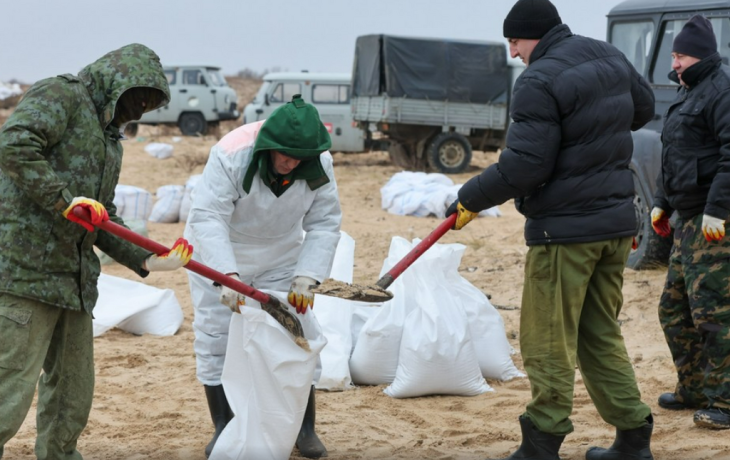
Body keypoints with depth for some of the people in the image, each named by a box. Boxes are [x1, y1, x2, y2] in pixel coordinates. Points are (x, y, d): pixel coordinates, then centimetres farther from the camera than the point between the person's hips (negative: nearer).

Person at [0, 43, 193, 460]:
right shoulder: (60, 95, -3)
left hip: (74, 281, 9)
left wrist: (146, 260, 13)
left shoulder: (110, 138, 24)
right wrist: (65, 199, -22)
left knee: (73, 396, 15)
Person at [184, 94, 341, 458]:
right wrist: (227, 275, -50)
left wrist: (306, 277, -31)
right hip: (218, 253, -3)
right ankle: (223, 428, 12)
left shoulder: (318, 165, -22)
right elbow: (207, 217, -40)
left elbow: (324, 224, -18)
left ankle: (305, 427, 12)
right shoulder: (231, 155, -35)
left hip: (280, 256, 3)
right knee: (215, 337, -2)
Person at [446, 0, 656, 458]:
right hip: (616, 224, 8)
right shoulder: (610, 58, 8)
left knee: (548, 344, 1)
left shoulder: (540, 81, -17)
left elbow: (524, 165, -21)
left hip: (565, 231, -8)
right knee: (601, 335, 17)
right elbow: (643, 106, 25)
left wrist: (470, 199, -9)